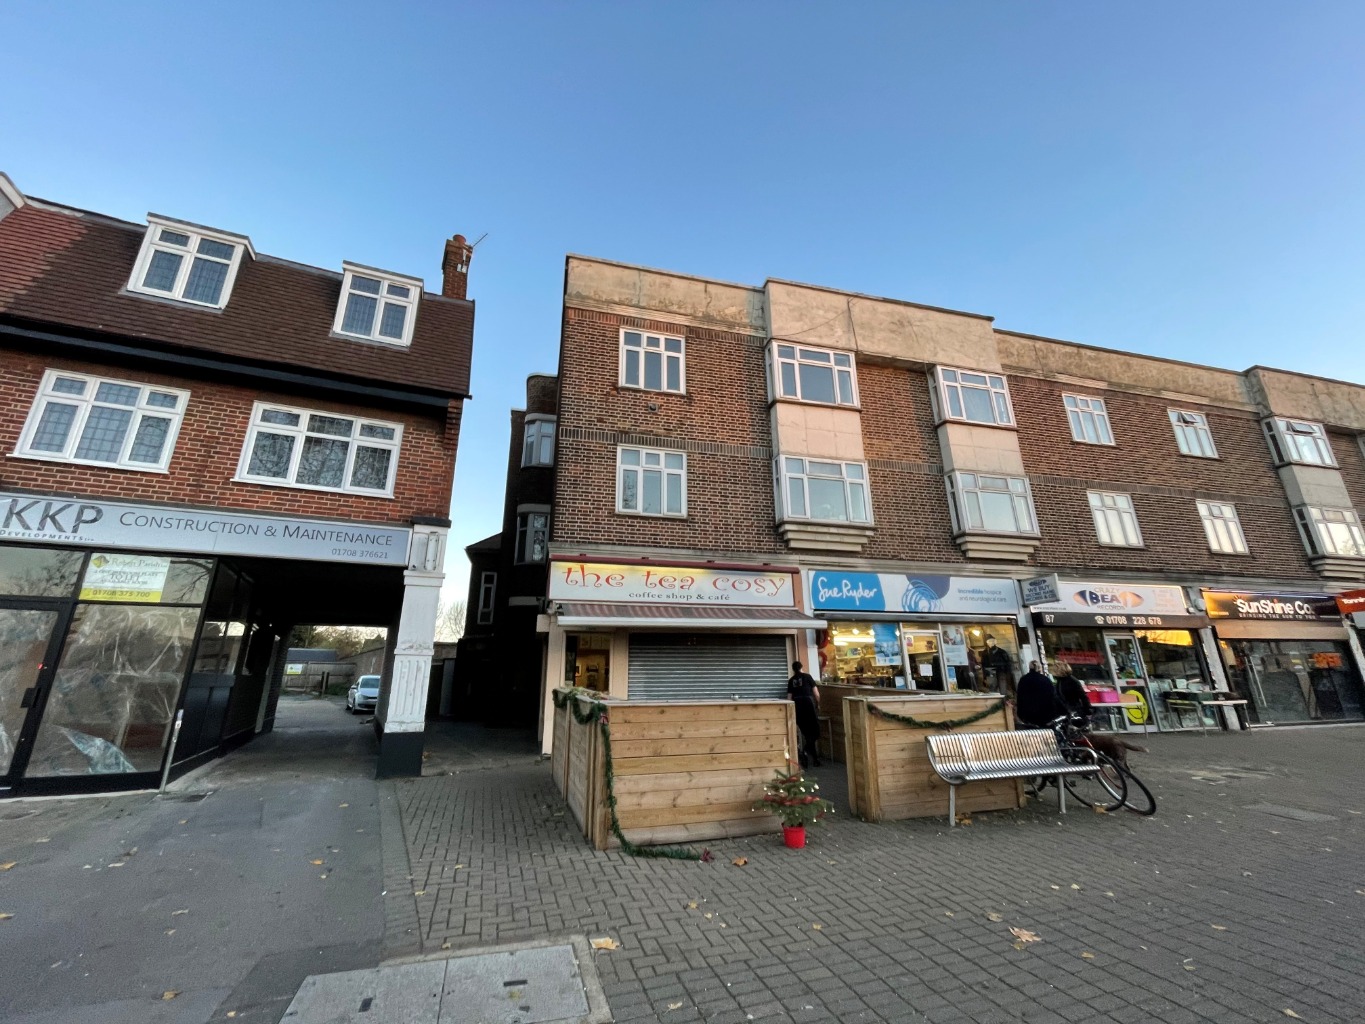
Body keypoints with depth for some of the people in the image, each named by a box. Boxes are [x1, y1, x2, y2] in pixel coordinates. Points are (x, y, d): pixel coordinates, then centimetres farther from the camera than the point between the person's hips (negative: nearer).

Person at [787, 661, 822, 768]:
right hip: (808, 704, -3)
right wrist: (818, 705, 20)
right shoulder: (807, 676, 7)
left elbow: (790, 698, 12)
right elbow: (816, 694, 4)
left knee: (806, 734, 14)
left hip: (797, 707, 3)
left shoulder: (791, 680, 15)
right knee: (815, 732, 4)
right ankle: (805, 751, -19)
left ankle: (815, 759, 16)